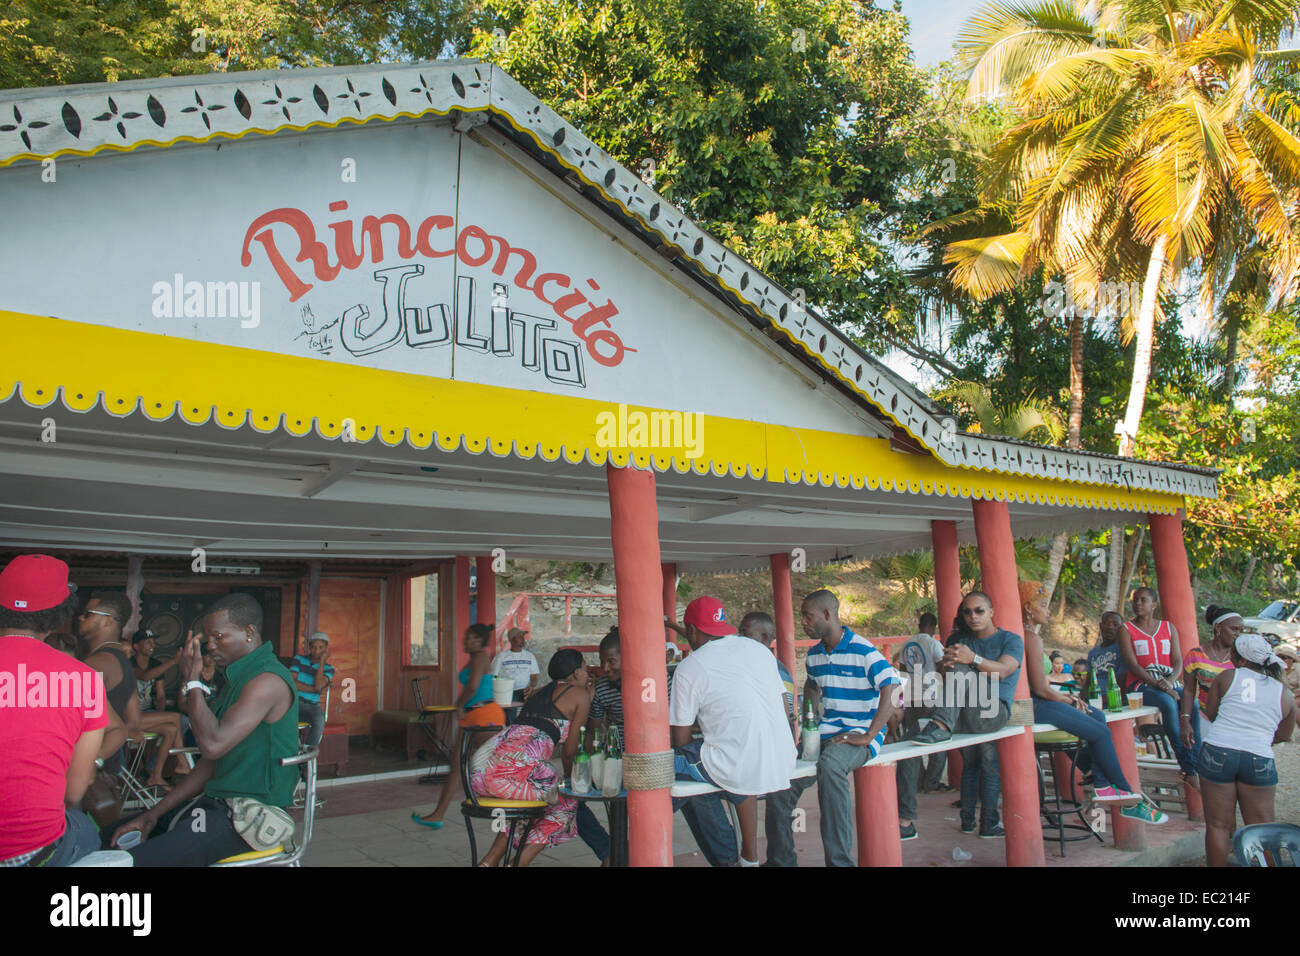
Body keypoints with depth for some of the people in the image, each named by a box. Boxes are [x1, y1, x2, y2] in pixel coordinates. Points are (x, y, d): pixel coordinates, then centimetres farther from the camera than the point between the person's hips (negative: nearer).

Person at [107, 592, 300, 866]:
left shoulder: (267, 680, -18)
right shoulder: (239, 676, 15)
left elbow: (213, 745, -25)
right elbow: (213, 761, 17)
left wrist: (191, 681, -13)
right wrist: (153, 814, 11)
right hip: (218, 802, 10)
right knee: (110, 837, 14)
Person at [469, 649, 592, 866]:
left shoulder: (538, 693, 30)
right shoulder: (580, 695, 11)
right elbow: (569, 750, 11)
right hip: (517, 765, -8)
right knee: (567, 802, 16)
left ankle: (489, 861, 23)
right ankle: (519, 862, 5)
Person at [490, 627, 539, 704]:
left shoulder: (530, 656, 19)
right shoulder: (501, 656, 11)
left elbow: (534, 678, 14)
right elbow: (494, 677, 7)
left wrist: (532, 686, -10)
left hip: (525, 691, 3)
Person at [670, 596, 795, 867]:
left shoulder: (689, 668, -5)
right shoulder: (759, 649, 12)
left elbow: (680, 739, -1)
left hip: (736, 769, -7)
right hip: (783, 763, 7)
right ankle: (750, 856, 41)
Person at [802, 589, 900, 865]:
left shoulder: (863, 651, -12)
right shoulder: (814, 654, 11)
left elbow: (892, 691, -20)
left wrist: (868, 737, -23)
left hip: (861, 731, -7)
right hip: (826, 731, 7)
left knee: (829, 765, -38)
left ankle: (840, 859, -30)